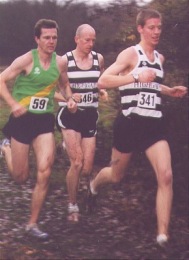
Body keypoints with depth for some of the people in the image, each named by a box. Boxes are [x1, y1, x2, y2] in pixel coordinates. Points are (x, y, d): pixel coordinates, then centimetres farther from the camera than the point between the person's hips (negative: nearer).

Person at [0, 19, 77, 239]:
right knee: (20, 177, 6)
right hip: (22, 119, -3)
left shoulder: (60, 62, 1)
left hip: (45, 121, 4)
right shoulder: (27, 60, -13)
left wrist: (69, 99, 0)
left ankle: (32, 224, 3)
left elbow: (64, 85, 20)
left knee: (44, 173, -10)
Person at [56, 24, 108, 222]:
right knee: (77, 163, -14)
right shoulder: (64, 60, -7)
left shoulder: (98, 59, 4)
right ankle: (72, 206, 3)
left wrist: (103, 91, -1)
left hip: (90, 116, 4)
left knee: (86, 170, 0)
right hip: (69, 114, -4)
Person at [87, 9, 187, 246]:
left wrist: (170, 91, 13)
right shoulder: (131, 54, -9)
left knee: (166, 176, -15)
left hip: (154, 125, 4)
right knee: (116, 175, 13)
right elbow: (103, 81, -20)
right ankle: (94, 186, 52)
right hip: (129, 124, -4)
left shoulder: (160, 58, 12)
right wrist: (136, 77, -29)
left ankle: (162, 236, -15)